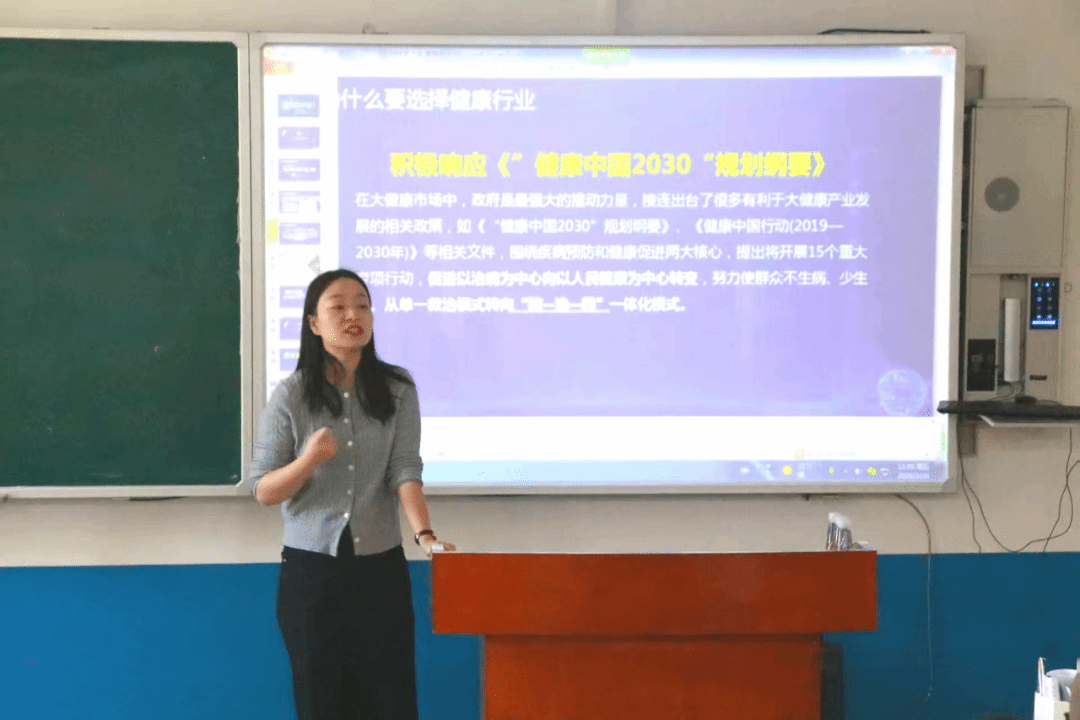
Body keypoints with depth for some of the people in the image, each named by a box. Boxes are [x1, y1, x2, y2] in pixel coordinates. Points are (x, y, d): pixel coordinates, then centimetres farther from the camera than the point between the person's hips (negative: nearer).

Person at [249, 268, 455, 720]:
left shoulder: (397, 389, -1)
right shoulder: (291, 395, -5)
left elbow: (405, 471, -8)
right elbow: (263, 491, -3)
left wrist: (423, 534, -24)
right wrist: (308, 460, -22)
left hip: (381, 567, 1)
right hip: (310, 570, -1)